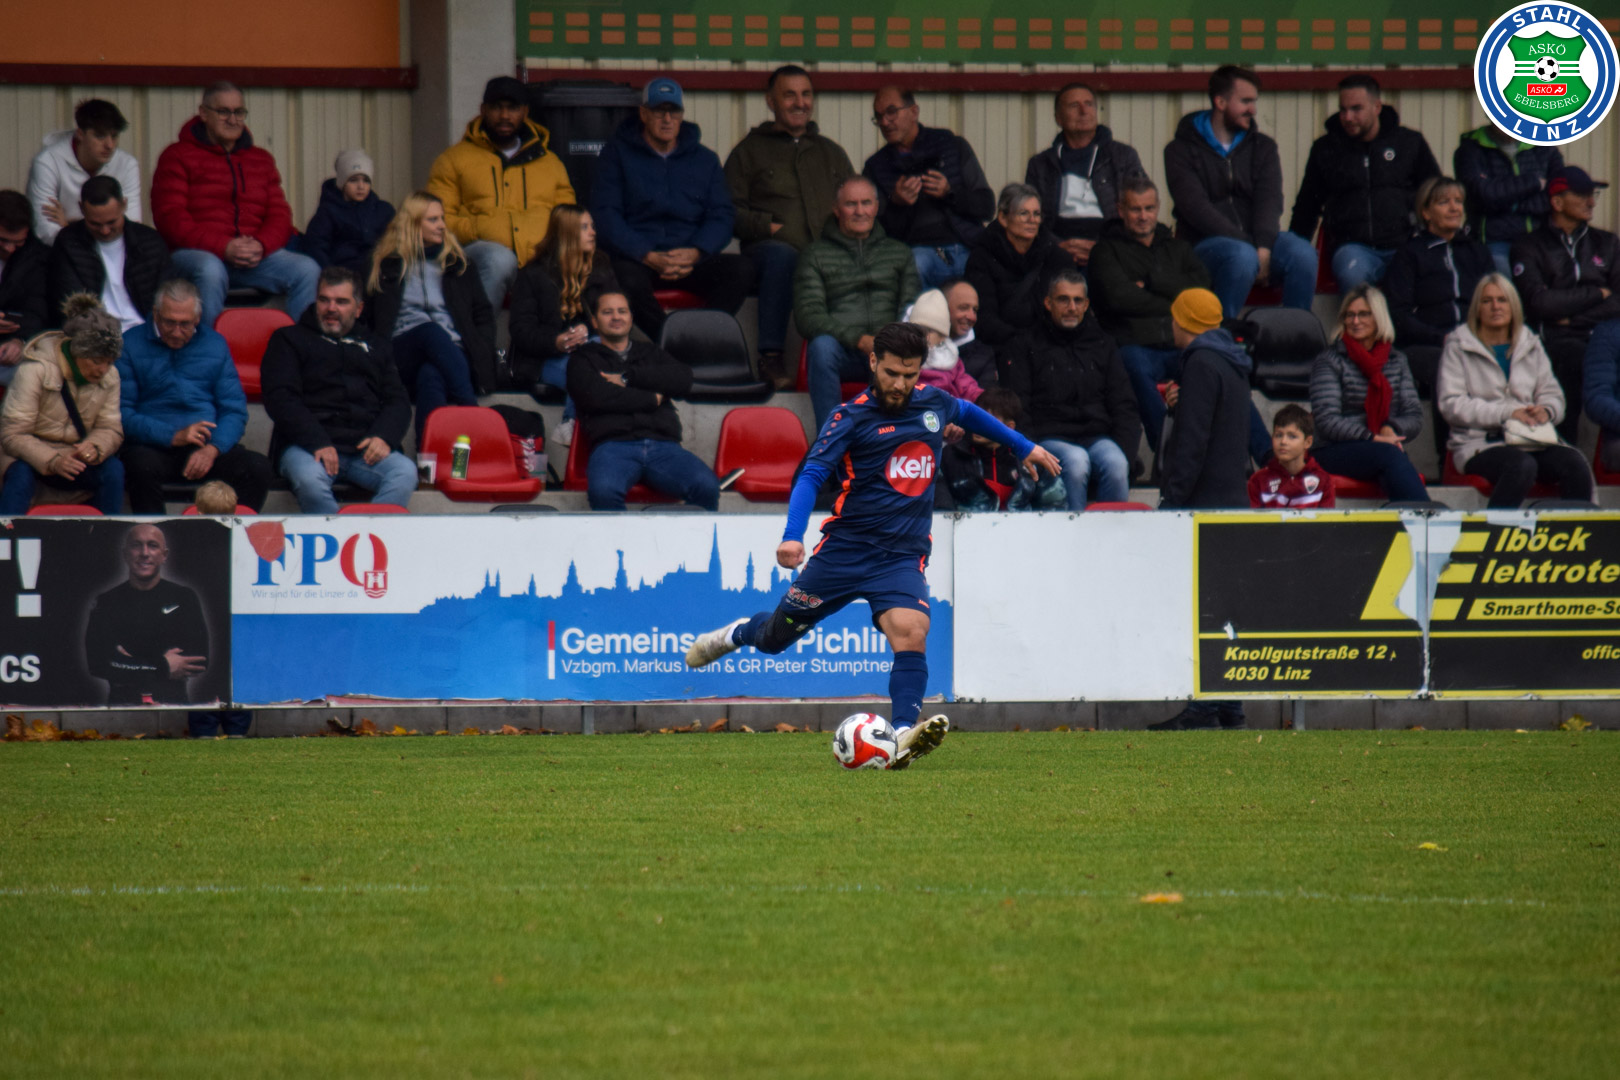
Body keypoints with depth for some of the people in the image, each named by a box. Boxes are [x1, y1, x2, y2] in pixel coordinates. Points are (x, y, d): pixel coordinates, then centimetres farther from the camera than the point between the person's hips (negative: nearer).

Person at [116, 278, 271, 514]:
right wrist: (173, 437, -16)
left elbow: (234, 410, 9)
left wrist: (212, 449, -11)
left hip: (209, 444, 3)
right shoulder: (131, 345, 6)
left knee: (258, 467, -27)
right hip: (153, 446, -2)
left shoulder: (215, 345, 16)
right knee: (143, 467, -38)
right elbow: (122, 413, -3)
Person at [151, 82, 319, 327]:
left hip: (255, 256, 4)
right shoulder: (178, 157, 6)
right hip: (196, 253, -4)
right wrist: (224, 248, -17)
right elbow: (170, 218, -5)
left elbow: (279, 215, 14)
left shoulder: (260, 159, 21)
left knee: (307, 270, -21)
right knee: (210, 271, -40)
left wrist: (261, 245, -11)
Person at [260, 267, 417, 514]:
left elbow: (397, 400, 21)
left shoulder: (375, 344, 29)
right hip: (306, 445, -3)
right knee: (310, 480, -39)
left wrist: (384, 436, -4)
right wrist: (317, 443, -13)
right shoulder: (290, 340, 19)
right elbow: (280, 399, 4)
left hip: (365, 447, 3)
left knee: (405, 472, -31)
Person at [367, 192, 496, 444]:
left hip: (453, 353, 1)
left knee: (430, 377, -39)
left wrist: (480, 352, 4)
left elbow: (483, 313, 23)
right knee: (432, 330, -39)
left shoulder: (454, 262, 25)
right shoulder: (387, 265, 20)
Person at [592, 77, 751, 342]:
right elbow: (605, 215, -1)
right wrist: (648, 257, -16)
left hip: (693, 259, 3)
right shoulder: (618, 153, 9)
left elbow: (722, 216, 9)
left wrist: (694, 253, -12)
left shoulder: (705, 159, 18)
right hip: (636, 258, -3)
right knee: (628, 279, -38)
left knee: (741, 270, -27)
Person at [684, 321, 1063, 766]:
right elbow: (812, 475, -16)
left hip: (903, 557, 2)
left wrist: (1024, 446, 39)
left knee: (910, 631, -27)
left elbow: (968, 413, 32)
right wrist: (792, 537, -31)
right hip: (846, 548, -2)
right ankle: (737, 634, 48)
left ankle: (904, 735, -37)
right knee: (776, 637, 12)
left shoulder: (933, 404, 7)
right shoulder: (851, 418, -6)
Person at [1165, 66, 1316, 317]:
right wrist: (1248, 247, -21)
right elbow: (1196, 208, -11)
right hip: (1204, 242, -4)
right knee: (1242, 256, -38)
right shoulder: (1181, 151, 2)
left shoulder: (1263, 147, 15)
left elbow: (1270, 201, 0)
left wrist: (1263, 249, -20)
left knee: (1302, 253, -27)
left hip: (1253, 239, 4)